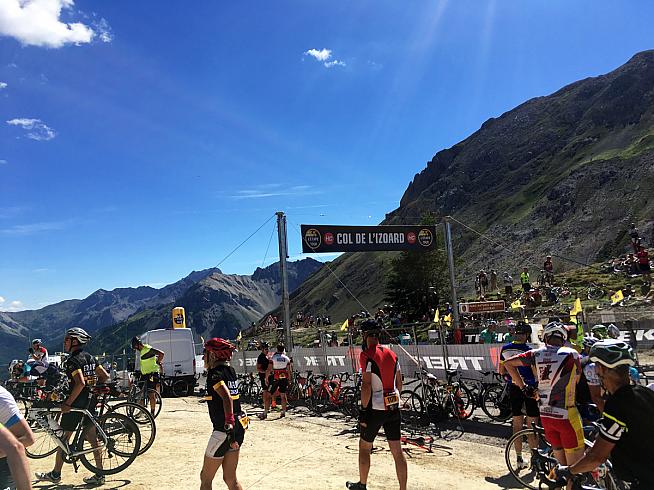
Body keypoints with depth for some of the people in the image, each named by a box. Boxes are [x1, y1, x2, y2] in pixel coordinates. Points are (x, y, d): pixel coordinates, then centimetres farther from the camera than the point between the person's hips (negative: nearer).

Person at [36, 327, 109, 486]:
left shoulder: (73, 360, -16)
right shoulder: (90, 357, 10)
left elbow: (80, 383, -28)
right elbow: (105, 376, 12)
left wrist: (68, 403, -23)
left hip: (76, 403, -8)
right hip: (90, 401, 8)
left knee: (64, 437, 7)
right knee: (93, 438, 9)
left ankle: (56, 474, 20)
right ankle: (99, 475, 12)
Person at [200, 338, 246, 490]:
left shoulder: (215, 373, -14)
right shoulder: (230, 370, 9)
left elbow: (227, 397, -30)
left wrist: (229, 425, -33)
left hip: (224, 430, -8)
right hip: (239, 427, 8)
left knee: (206, 478, 9)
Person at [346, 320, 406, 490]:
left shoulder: (366, 355, -13)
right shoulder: (392, 354, 8)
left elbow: (366, 385, -19)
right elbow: (399, 383, 13)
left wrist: (363, 410, -14)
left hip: (375, 409, -6)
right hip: (393, 407, 6)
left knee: (364, 446, 14)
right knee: (397, 450, 8)